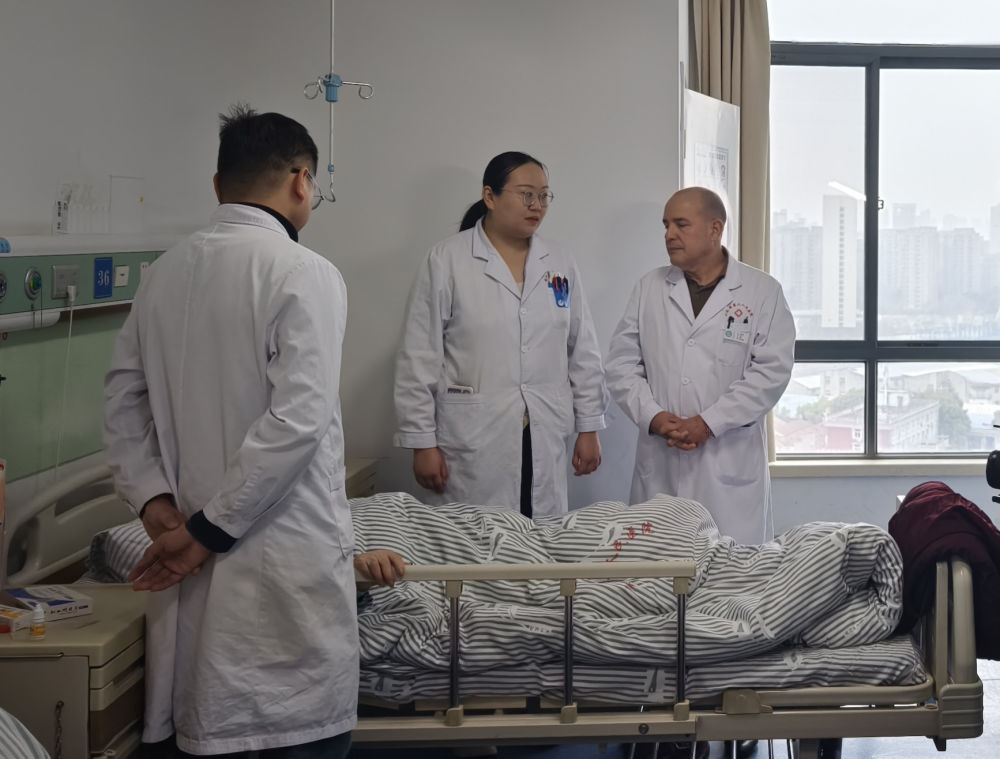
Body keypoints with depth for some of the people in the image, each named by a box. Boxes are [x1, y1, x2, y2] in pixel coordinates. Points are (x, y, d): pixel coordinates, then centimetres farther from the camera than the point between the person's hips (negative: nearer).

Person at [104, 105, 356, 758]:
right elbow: (296, 421, -20)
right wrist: (209, 531, -14)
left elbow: (123, 403, 10)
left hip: (191, 556, 7)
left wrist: (156, 501, 3)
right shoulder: (304, 274, -12)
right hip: (289, 556, -6)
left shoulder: (165, 273, 8)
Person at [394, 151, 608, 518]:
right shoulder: (446, 261, -2)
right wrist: (422, 443, -6)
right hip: (473, 444, -3)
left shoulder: (560, 265, 10)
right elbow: (420, 360, -4)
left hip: (544, 445, 4)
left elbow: (583, 354, 13)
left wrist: (589, 428, 10)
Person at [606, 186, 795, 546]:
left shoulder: (763, 292, 2)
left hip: (730, 461, -3)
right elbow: (621, 362, 9)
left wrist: (708, 423, -13)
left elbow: (771, 371, -6)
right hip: (659, 462, 3)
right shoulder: (649, 288, 12)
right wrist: (653, 416, -7)